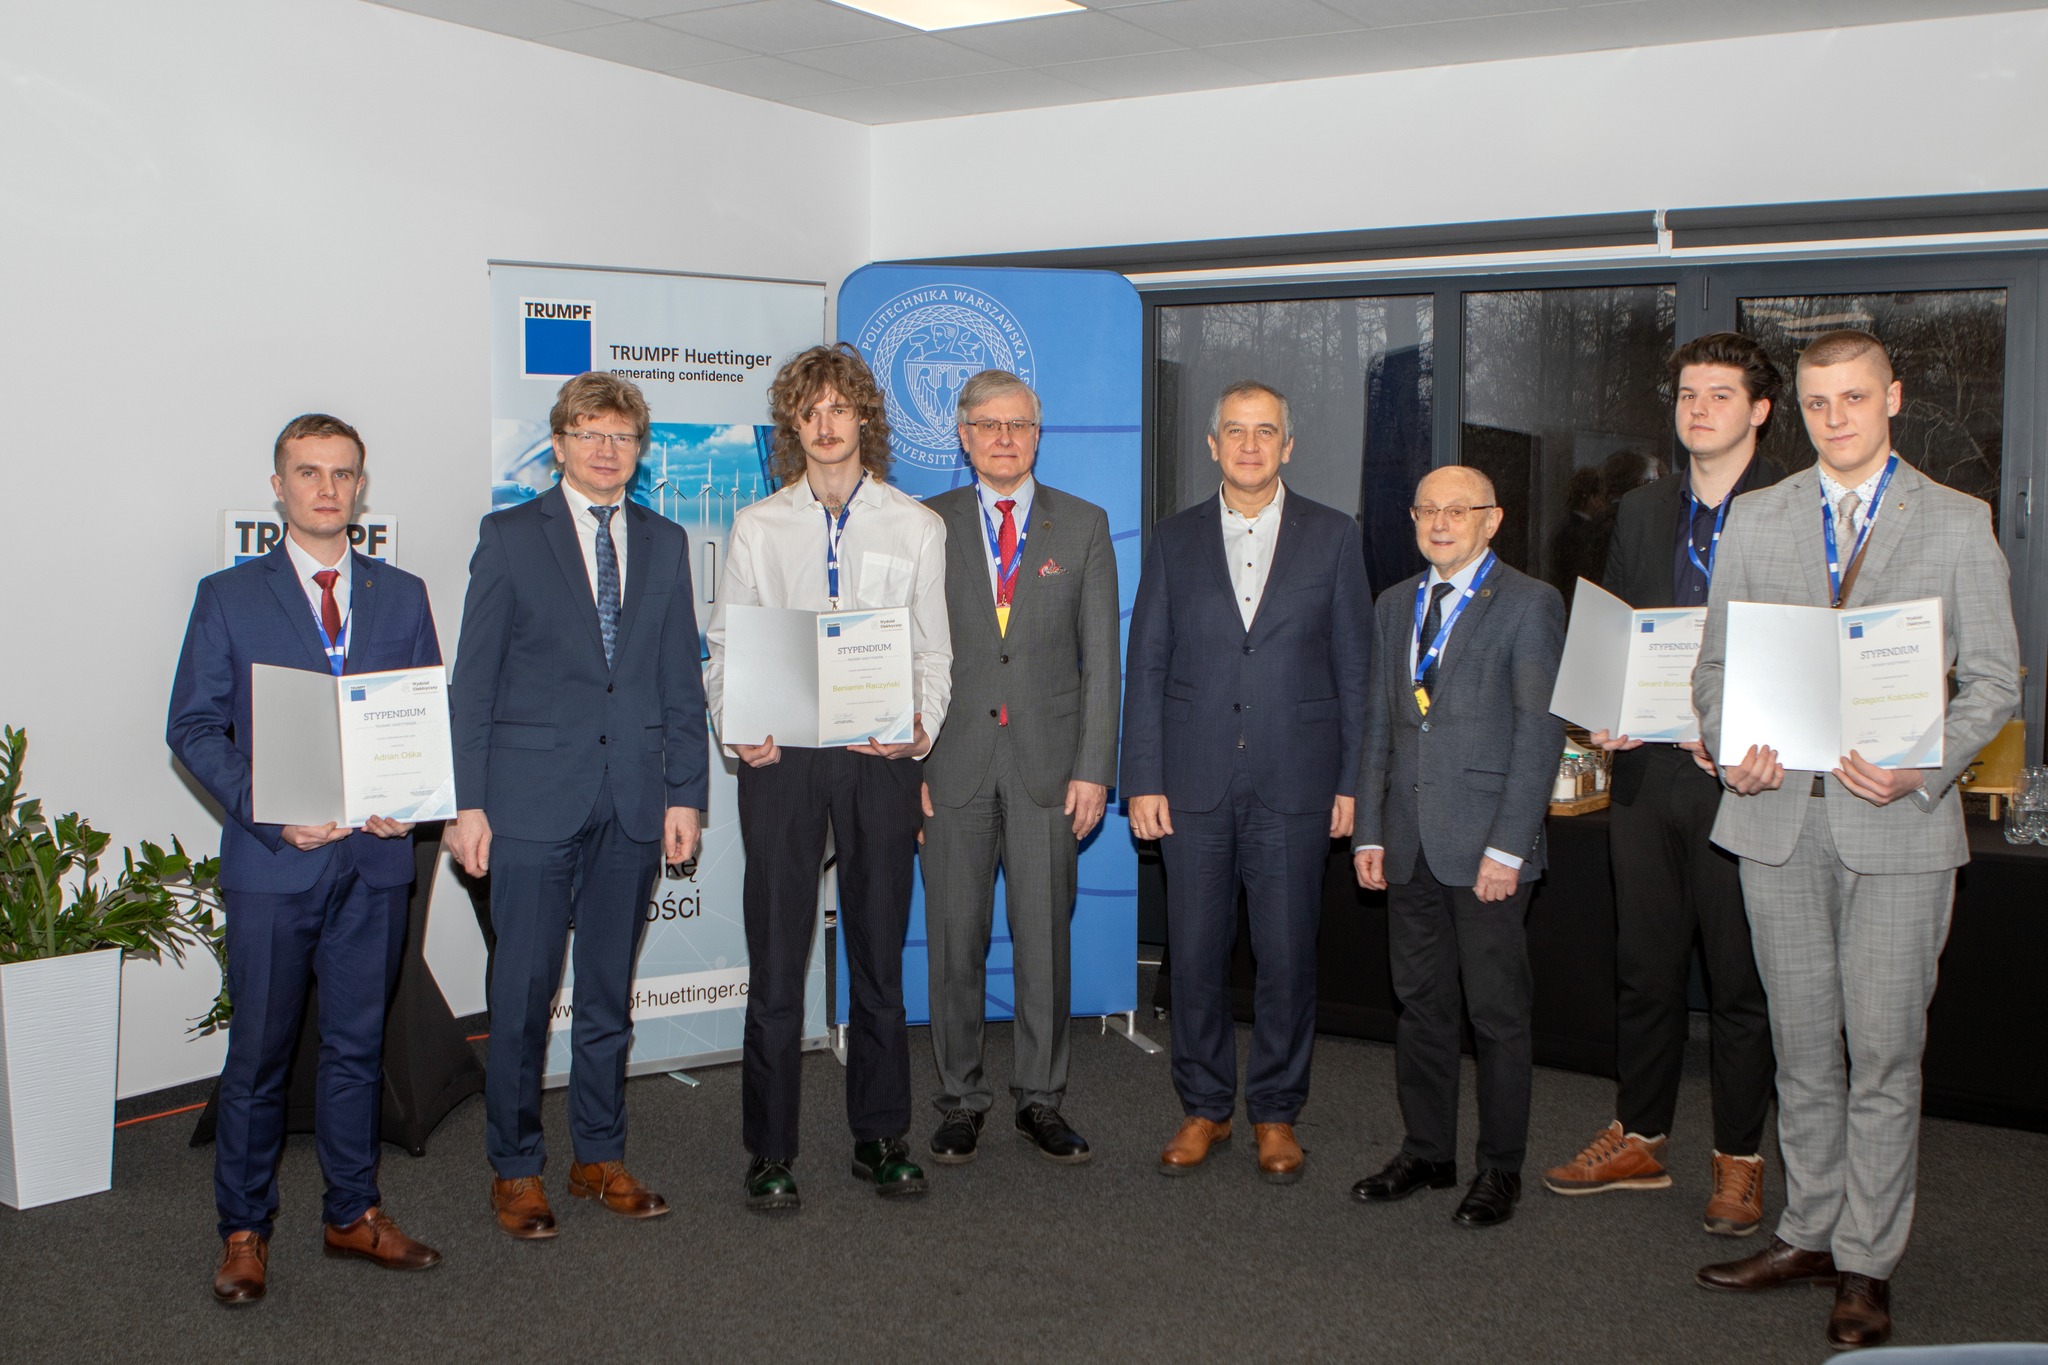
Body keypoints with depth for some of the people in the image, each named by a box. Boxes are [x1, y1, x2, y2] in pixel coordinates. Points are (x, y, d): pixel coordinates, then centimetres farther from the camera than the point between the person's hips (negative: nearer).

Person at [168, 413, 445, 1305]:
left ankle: (353, 1215, 25)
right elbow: (193, 727, -1)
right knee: (259, 1053, 4)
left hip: (376, 858, 2)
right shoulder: (228, 596, 3)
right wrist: (270, 814, -14)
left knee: (358, 1045, 12)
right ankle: (244, 1231, 18)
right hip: (273, 858, -2)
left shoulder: (402, 596, 10)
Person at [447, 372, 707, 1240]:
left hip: (633, 799, 3)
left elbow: (681, 679, 11)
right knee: (523, 990, 2)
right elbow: (473, 679, -1)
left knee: (610, 989, 11)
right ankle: (515, 1169, 16)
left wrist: (685, 792, 5)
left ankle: (601, 1158, 24)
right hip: (533, 797, -3)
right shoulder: (510, 536, 2)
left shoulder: (665, 543, 11)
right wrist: (467, 801, -6)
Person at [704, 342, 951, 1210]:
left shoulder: (915, 526, 9)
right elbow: (725, 646, 8)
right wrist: (734, 731, -10)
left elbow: (932, 652, 8)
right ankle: (769, 1152, 10)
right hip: (781, 757, 0)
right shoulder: (757, 527, 9)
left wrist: (922, 731, -10)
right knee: (776, 956, 0)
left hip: (880, 757, 1)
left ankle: (880, 1139, 20)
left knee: (879, 951, 7)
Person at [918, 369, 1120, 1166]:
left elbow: (1100, 657, 3)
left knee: (1045, 937, 4)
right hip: (953, 762, 0)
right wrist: (907, 762, -3)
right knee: (954, 938, 4)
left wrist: (1094, 769, -4)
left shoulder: (1084, 526, 6)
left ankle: (1041, 1101, 17)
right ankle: (960, 1101, 18)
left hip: (1048, 762, 0)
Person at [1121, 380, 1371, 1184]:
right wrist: (1142, 780, -1)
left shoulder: (1333, 537, 6)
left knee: (1287, 957, 4)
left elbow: (1355, 665, 5)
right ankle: (1204, 1108, 22)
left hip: (1294, 785, -1)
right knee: (1194, 953, 6)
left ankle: (1276, 1114, 19)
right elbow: (1145, 667, 6)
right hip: (1194, 784, 1)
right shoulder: (1175, 541, 8)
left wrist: (1352, 780, 0)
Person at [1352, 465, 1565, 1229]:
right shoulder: (1394, 606, 14)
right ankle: (1427, 1152, 25)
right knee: (1421, 1003, 12)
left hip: (1486, 844, -5)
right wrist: (1369, 831, 9)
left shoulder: (1529, 605, -4)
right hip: (1411, 845, 5)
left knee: (1498, 1013, 3)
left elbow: (1540, 732, -9)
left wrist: (1507, 847, -14)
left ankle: (1499, 1170, 16)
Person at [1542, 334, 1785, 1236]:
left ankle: (1738, 1163, 19)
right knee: (1643, 969, 13)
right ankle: (1638, 1141, 27)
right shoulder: (1642, 512, 13)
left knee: (1740, 981, 5)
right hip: (1647, 772, 5)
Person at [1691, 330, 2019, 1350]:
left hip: (1899, 821, -3)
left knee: (1883, 1052, 0)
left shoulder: (1957, 522, 2)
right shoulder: (1755, 519, 10)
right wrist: (1731, 748, -7)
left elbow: (1993, 680, 1)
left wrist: (1923, 767, -14)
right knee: (1802, 1045, 12)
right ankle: (1809, 1233, 25)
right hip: (1777, 813, 3)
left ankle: (1866, 1264, 12)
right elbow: (1716, 661, 12)